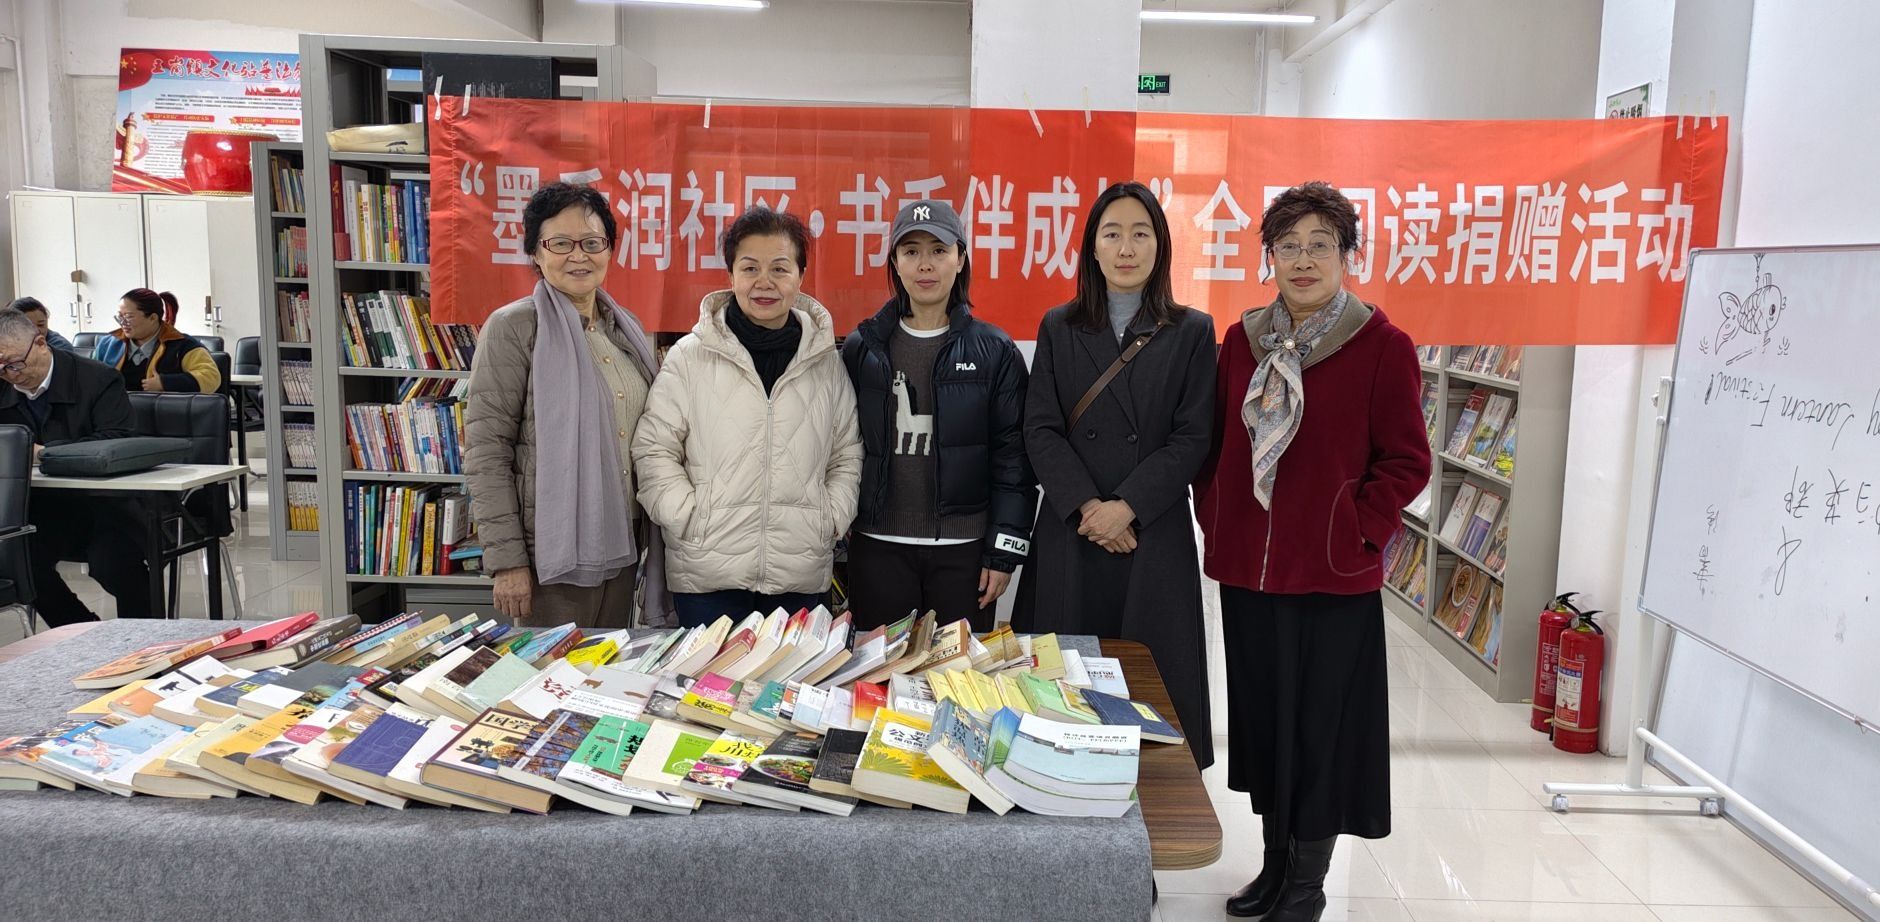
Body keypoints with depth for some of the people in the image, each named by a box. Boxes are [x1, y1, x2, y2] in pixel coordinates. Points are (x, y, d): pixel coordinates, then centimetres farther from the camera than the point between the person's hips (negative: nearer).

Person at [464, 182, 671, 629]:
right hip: (551, 552, -6)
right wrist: (507, 560, -15)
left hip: (623, 544, 6)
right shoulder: (513, 328, -8)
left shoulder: (627, 328, 10)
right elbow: (485, 451, -11)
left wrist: (650, 540, 11)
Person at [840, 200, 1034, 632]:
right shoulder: (861, 349, 5)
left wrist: (1005, 551, -5)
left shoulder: (995, 351, 1)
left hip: (964, 548, -1)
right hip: (878, 547, 1)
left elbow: (1012, 458, -1)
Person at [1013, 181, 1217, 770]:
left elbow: (1192, 439, -3)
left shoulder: (1192, 332, 4)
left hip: (1154, 535, -1)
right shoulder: (1058, 328, 7)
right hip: (1069, 533, 1)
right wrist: (1087, 506, -12)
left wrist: (1124, 507, -12)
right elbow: (1040, 430, 0)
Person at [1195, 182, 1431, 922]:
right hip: (1247, 569, 5)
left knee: (1321, 726, 7)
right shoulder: (1243, 341, 7)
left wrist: (1356, 530, -12)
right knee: (1261, 720, 15)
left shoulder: (1382, 345, -7)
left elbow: (1406, 461, -6)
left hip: (1333, 576, -4)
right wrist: (1217, 521, 6)